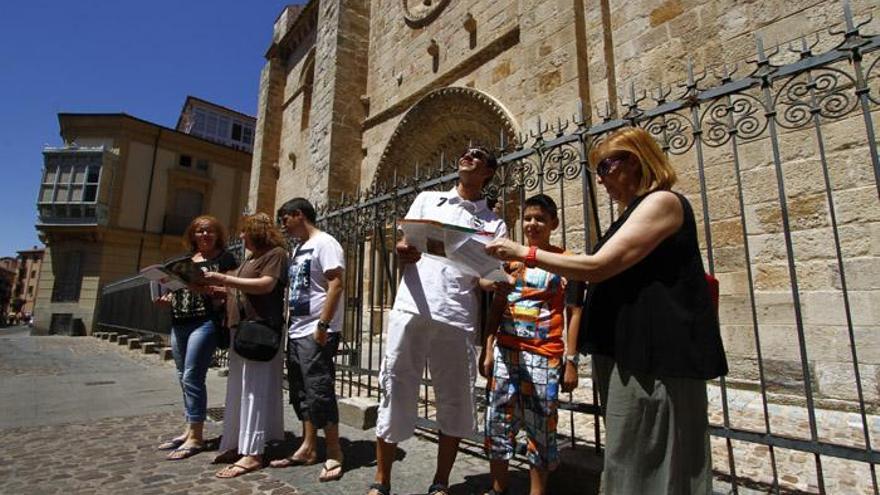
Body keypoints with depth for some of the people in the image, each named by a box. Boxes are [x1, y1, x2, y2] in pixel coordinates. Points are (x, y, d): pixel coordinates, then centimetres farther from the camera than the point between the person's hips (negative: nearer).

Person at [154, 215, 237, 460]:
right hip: (179, 323, 8)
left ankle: (196, 437, 1)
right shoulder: (187, 259, 18)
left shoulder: (224, 258, -2)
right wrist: (168, 297, 5)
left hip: (205, 322, -8)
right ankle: (190, 430, 23)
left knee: (192, 377, -9)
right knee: (183, 377, 12)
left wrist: (208, 289, -25)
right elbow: (181, 287, 24)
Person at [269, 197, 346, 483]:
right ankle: (308, 448, 25)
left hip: (316, 333, -9)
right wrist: (287, 322, 15)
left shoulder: (324, 243, -9)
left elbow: (336, 285, -18)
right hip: (296, 331, 9)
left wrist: (322, 325, -22)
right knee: (301, 392, 13)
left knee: (319, 391, -5)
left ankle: (334, 454, 8)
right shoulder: (299, 248, 19)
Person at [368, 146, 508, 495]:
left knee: (455, 401, 7)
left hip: (457, 317, 1)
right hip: (412, 309, 0)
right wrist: (403, 253, -14)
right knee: (396, 393, 4)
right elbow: (402, 249, 10)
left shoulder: (494, 223, 14)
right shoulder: (427, 199, 17)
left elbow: (487, 279, 7)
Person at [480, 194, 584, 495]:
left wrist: (571, 360, -5)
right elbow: (497, 306, 10)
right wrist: (487, 349, 5)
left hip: (544, 355, -3)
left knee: (540, 427, 4)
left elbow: (573, 313, 0)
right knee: (498, 422, 9)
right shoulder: (511, 258, 10)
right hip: (505, 350, 3)